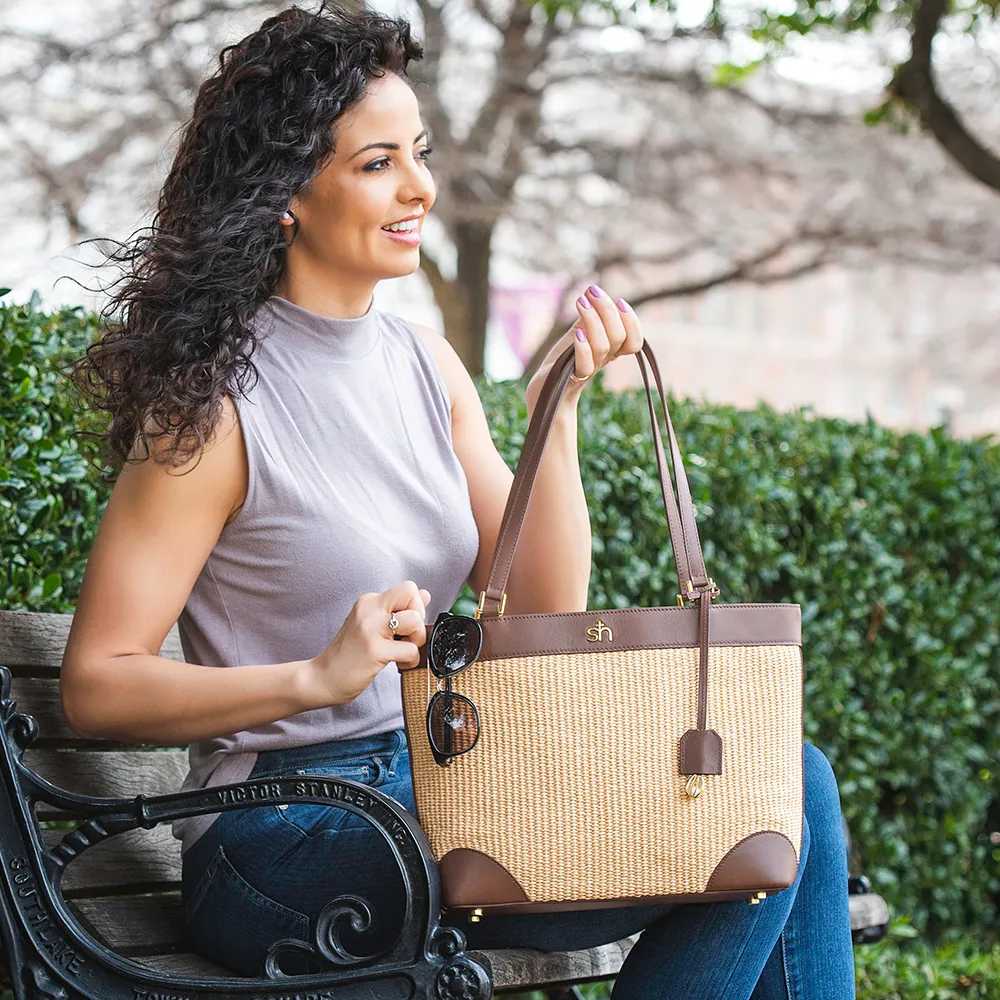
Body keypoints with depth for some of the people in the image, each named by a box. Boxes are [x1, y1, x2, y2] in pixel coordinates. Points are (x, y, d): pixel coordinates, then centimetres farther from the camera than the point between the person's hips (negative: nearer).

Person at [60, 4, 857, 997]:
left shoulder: (424, 363, 10)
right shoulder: (218, 401, -11)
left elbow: (546, 614, 8)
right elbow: (95, 688, -12)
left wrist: (556, 407, -4)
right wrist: (317, 676, -24)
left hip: (440, 792, 7)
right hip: (289, 848, -7)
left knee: (793, 784, -10)